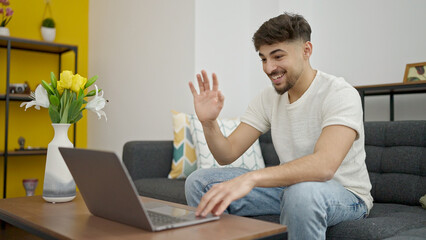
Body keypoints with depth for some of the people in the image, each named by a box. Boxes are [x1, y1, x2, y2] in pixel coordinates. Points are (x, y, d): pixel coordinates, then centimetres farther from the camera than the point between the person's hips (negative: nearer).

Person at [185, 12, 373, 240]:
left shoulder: (340, 94, -19)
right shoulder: (267, 99, 1)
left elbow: (324, 165, -36)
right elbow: (227, 154, -2)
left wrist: (250, 178, -47)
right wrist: (208, 122, -22)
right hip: (290, 187, 6)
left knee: (301, 192, -41)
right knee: (199, 182, -7)